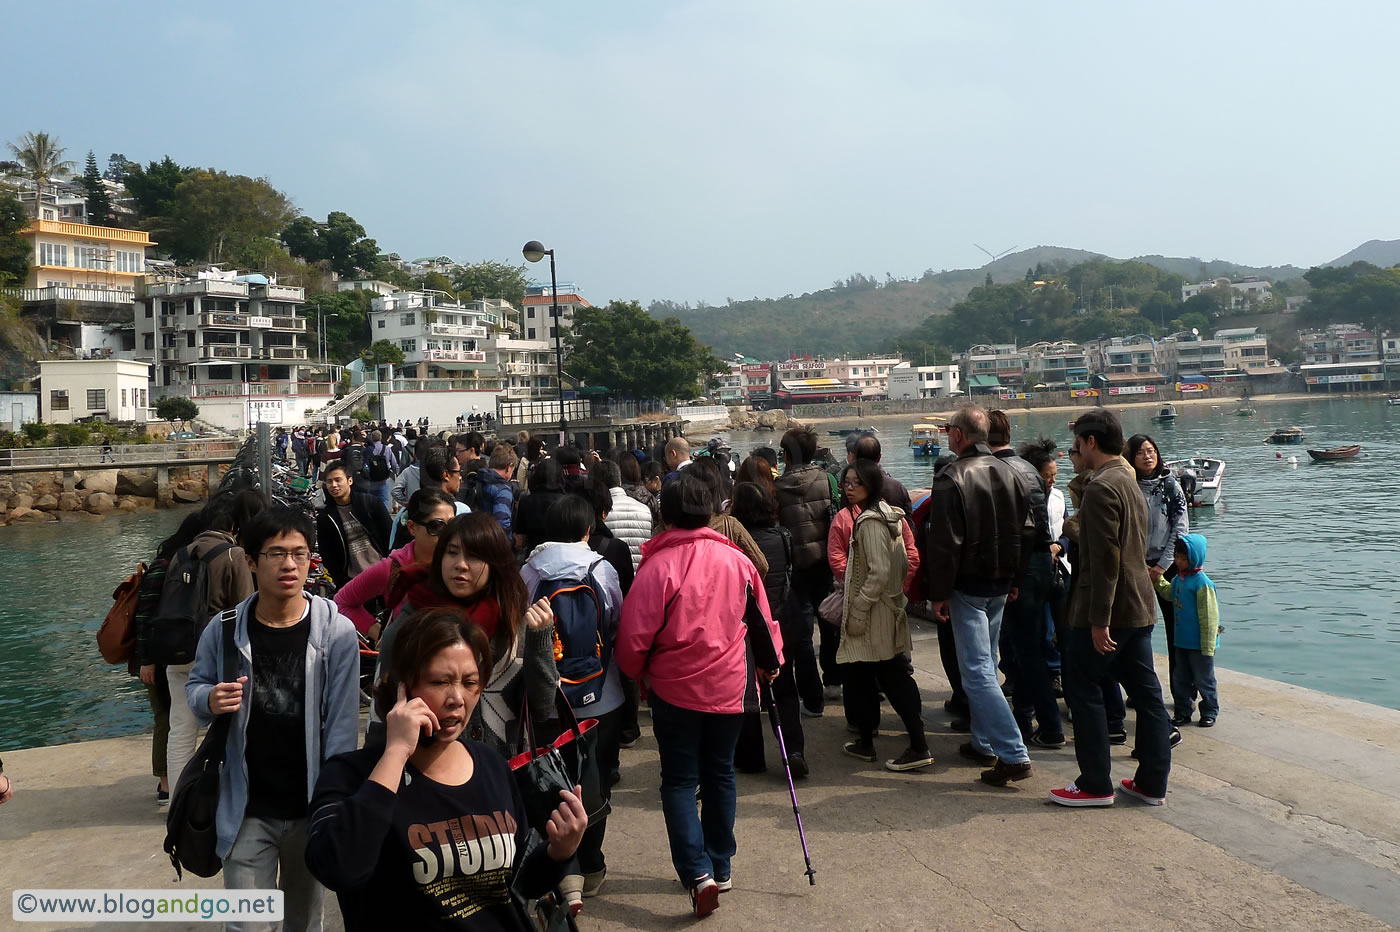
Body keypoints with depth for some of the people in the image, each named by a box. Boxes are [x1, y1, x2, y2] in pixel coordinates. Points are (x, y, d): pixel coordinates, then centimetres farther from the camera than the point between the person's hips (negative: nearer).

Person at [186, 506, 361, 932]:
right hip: (246, 810, 0)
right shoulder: (224, 629, -8)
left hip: (311, 807, 0)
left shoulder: (337, 632, -12)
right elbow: (195, 685, 9)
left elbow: (342, 726, -10)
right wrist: (210, 700, -16)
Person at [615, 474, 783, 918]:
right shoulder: (738, 560, -3)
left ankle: (697, 872, -5)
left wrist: (636, 674, 7)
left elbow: (634, 636, -14)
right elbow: (763, 618, 8)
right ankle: (720, 867, 28)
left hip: (674, 688, -3)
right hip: (728, 685, 4)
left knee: (679, 781, 7)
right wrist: (771, 661, 25)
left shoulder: (657, 565, -15)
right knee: (719, 774, 18)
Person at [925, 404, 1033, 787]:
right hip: (1001, 584, 8)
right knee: (985, 665, 19)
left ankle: (1014, 754, -13)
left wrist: (938, 593, -12)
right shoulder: (1008, 472, 6)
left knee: (977, 672, -7)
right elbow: (1023, 530, 13)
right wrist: (1013, 578, 20)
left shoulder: (951, 478, -17)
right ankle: (984, 743, 25)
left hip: (968, 587, -8)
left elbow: (944, 543, -19)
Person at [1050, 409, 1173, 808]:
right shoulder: (1130, 482, 15)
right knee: (1145, 692, 10)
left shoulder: (1101, 487, -16)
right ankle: (1152, 783, 17)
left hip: (1109, 610, -9)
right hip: (1139, 608, 10)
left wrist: (1098, 620, -21)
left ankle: (1095, 785, 6)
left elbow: (1105, 558, -22)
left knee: (1083, 689, 1)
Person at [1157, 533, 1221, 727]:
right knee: (1180, 680, 14)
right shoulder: (1179, 578, 4)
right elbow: (1170, 594, 26)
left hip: (1199, 644, -8)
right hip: (1182, 641, 8)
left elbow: (1208, 618, -20)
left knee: (1204, 680, 7)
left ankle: (1209, 712, 22)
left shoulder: (1202, 583, -21)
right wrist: (1158, 580, 9)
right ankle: (1183, 712, 24)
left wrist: (1208, 647, -18)